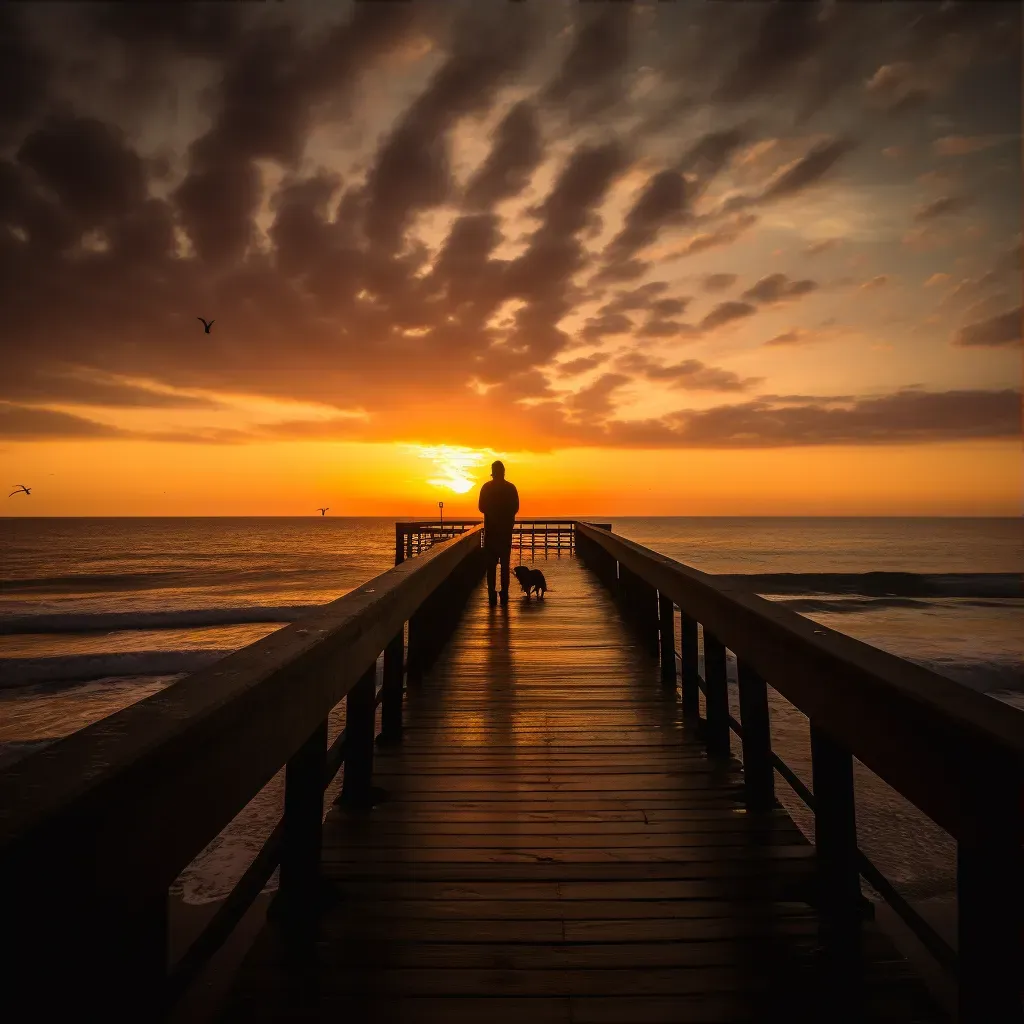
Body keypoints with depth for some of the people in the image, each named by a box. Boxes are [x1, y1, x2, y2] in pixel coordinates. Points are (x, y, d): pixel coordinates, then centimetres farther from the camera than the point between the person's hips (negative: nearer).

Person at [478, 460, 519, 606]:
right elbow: (515, 508, 0)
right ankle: (504, 595, 3)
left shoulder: (486, 487, -4)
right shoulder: (511, 488, -3)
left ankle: (492, 596, -3)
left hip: (491, 530, -1)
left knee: (491, 564, 3)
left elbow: (481, 507, -1)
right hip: (506, 530, 1)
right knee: (505, 563, 7)